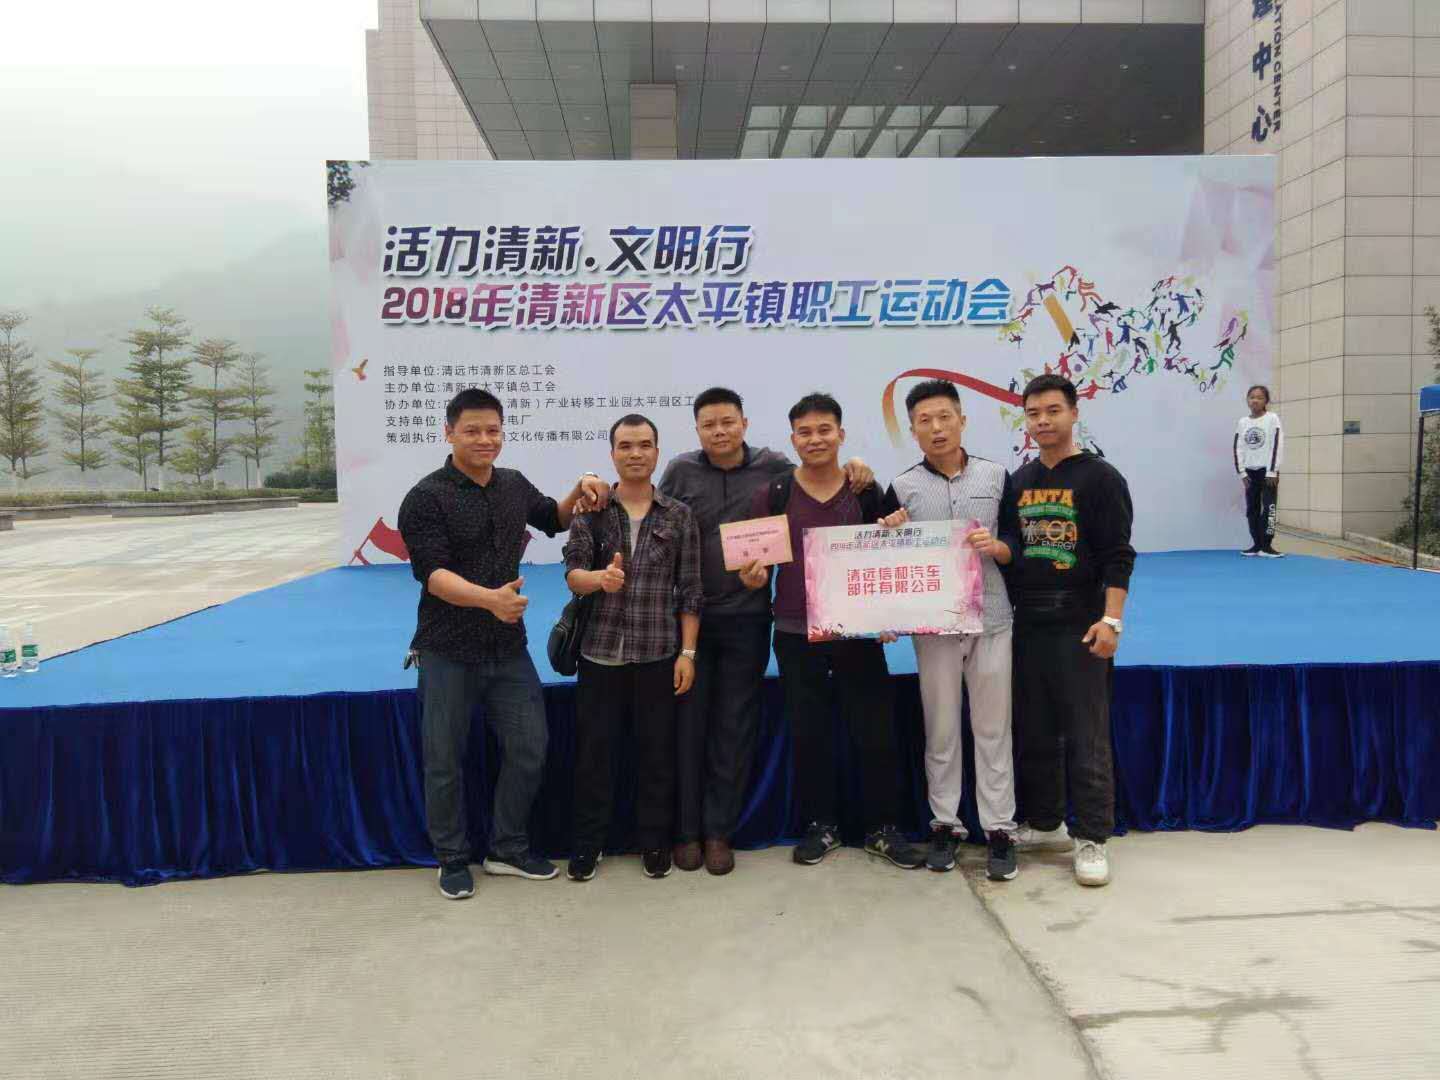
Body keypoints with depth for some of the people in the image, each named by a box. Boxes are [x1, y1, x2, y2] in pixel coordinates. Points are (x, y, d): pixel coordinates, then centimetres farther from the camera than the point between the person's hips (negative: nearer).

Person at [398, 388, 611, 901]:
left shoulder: (514, 485, 6)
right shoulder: (427, 498, -12)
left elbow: (554, 520, 24)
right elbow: (432, 573, -22)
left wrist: (582, 490, 3)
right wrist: (489, 598, -39)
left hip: (508, 647, 5)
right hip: (449, 652, -5)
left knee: (529, 749, 9)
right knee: (445, 762, 7)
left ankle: (508, 848, 28)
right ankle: (453, 860, 26)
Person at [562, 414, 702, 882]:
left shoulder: (679, 516, 3)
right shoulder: (590, 511, 3)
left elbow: (690, 590, 2)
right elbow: (573, 573, -6)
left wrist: (688, 652, -3)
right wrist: (600, 578, -29)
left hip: (658, 654, 0)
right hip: (600, 652, 0)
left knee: (657, 751, 8)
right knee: (593, 750, 7)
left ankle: (654, 841, 24)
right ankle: (588, 842, 22)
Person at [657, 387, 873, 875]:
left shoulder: (772, 467, 0)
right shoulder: (680, 471, -1)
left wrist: (854, 468, -12)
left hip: (747, 619, 0)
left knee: (735, 729, 8)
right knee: (689, 725, 7)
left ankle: (719, 831, 21)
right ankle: (687, 830, 21)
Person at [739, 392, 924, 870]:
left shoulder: (867, 492, 2)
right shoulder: (773, 495, 0)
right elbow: (759, 566, 5)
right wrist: (754, 578, -18)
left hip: (858, 632, 0)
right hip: (797, 635, 0)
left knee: (876, 731, 5)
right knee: (809, 735, 9)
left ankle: (882, 827, 22)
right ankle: (821, 825, 26)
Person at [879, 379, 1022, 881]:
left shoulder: (996, 476, 3)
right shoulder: (902, 488, 2)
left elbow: (1017, 544, 6)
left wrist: (995, 546, -15)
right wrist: (890, 537, -12)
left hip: (990, 619, 0)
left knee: (993, 729, 6)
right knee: (940, 730, 9)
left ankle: (1000, 829, 15)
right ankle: (944, 824, 21)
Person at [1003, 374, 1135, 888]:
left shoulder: (1100, 478, -5)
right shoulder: (1019, 481, 11)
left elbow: (1118, 556, -10)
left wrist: (1110, 619, -18)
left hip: (1079, 627, -5)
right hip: (1027, 626, 6)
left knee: (1086, 738, -1)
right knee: (1033, 733, 12)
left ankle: (1091, 840, 8)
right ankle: (1044, 824, 26)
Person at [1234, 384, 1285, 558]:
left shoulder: (1272, 418, -4)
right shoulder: (1242, 422, 6)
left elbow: (1277, 445, -10)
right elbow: (1238, 449, 5)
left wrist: (1272, 471, -14)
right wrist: (1241, 472, -1)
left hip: (1267, 470, -4)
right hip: (1250, 471, 4)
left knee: (1269, 507, -8)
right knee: (1251, 509, 6)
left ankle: (1266, 546, -7)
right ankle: (1257, 544, 14)